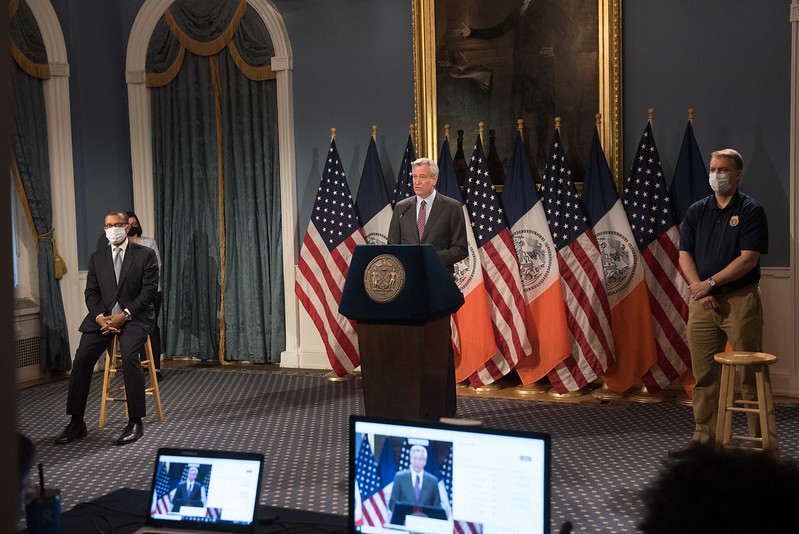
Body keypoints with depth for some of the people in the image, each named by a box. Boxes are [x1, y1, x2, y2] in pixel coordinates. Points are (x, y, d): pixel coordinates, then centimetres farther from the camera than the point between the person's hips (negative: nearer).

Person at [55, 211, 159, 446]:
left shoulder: (145, 254, 3)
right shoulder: (97, 258, 15)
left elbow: (150, 290, -5)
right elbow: (91, 293, 9)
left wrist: (124, 315, -16)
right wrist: (100, 317, -11)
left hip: (134, 317, -4)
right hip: (103, 316, 4)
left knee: (129, 357, -30)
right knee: (82, 358, -18)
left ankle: (135, 422, -19)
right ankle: (76, 423, -8)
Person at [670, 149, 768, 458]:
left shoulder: (751, 210, -2)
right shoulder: (696, 211, 12)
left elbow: (749, 258, -11)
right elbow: (685, 255, 7)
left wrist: (710, 283, -14)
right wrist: (699, 288, -8)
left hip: (740, 299, -4)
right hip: (702, 301, 4)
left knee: (749, 375, 0)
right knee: (704, 374, 8)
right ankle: (704, 437, 17)